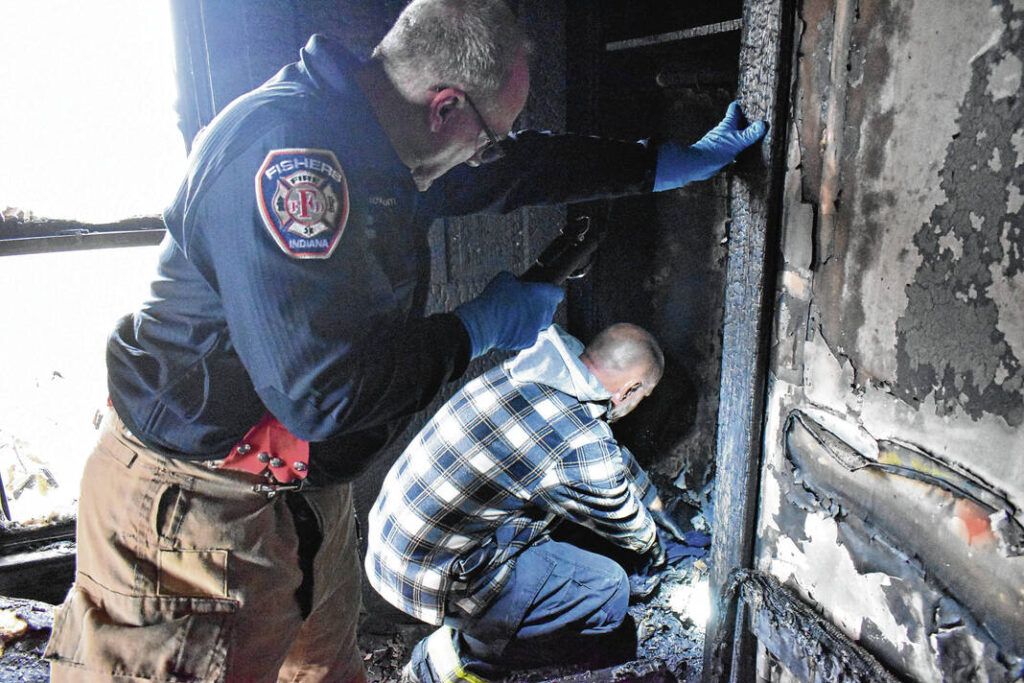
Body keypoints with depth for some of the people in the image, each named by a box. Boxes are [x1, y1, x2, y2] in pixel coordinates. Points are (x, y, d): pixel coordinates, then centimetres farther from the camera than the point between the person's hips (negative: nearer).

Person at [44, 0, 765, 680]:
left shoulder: (369, 140, 4)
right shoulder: (283, 148, -27)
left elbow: (524, 167, 16)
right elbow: (321, 387, -32)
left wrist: (674, 162, 23)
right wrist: (481, 326, -18)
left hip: (308, 498, 9)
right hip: (192, 518, -9)